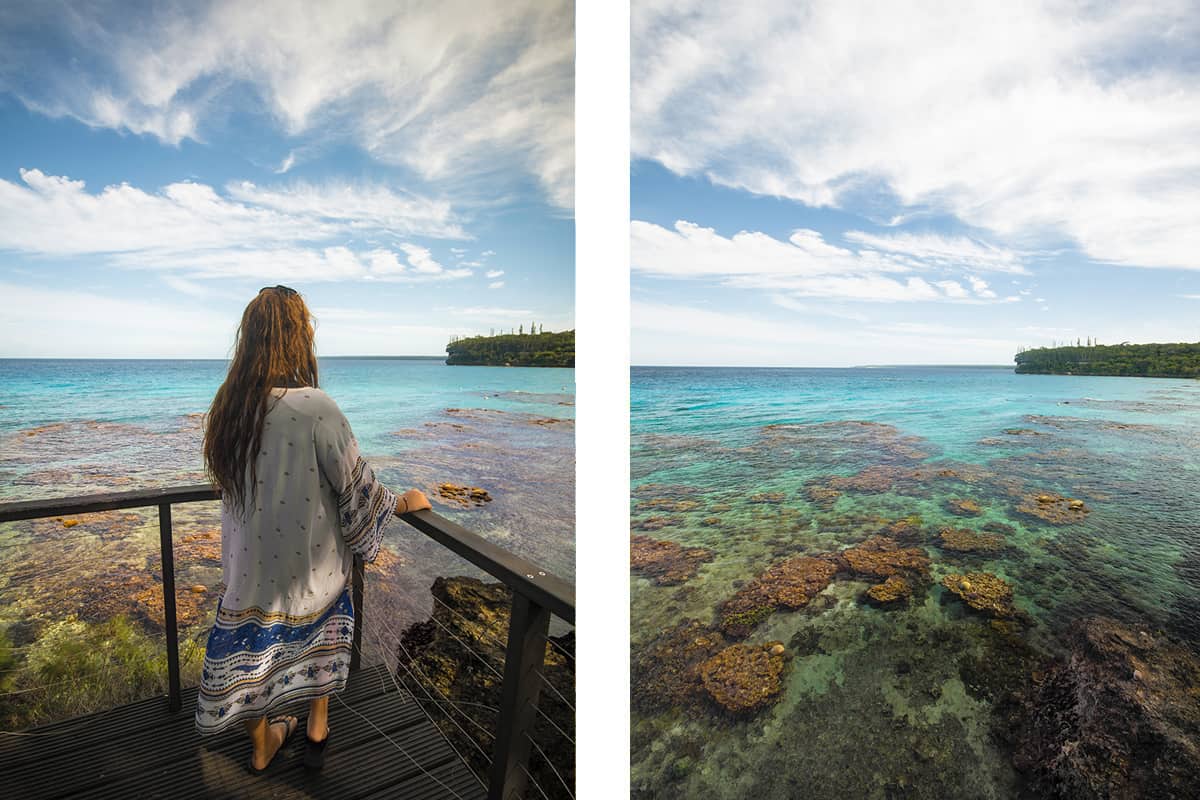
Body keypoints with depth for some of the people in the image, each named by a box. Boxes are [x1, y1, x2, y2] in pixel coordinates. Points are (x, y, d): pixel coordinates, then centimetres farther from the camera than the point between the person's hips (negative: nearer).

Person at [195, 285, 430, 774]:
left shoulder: (228, 407, -7)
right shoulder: (315, 407, -27)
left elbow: (230, 481, 10)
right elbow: (356, 487, -18)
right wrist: (404, 503, -1)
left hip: (249, 562, 5)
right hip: (310, 564, -4)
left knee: (253, 644, 21)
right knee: (322, 635, 22)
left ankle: (262, 746, 44)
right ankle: (317, 734, 39)